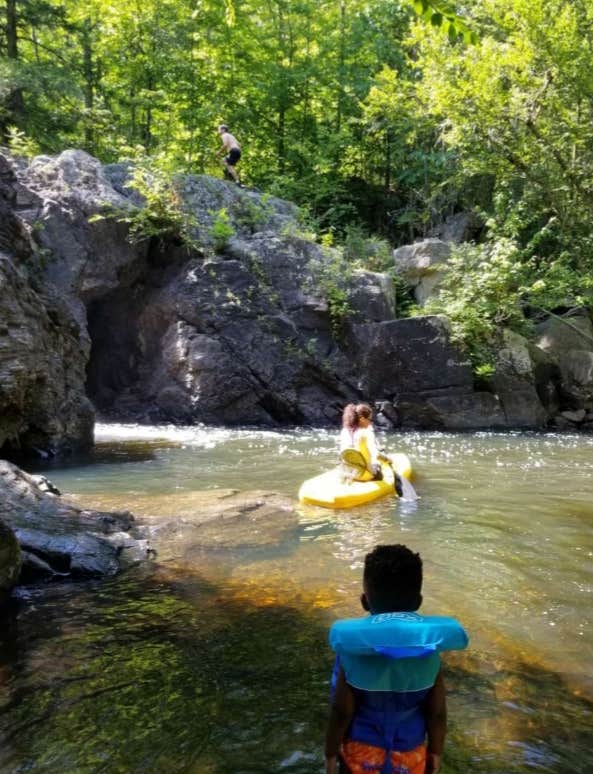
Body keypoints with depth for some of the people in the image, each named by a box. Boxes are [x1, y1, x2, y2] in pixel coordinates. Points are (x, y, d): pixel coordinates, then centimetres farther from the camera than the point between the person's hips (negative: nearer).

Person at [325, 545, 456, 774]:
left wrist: (331, 752, -2)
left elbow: (342, 712, -18)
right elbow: (437, 713, -9)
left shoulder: (354, 651, -25)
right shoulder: (429, 654, -19)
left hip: (361, 749, -2)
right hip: (409, 752, 2)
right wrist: (436, 751, 8)